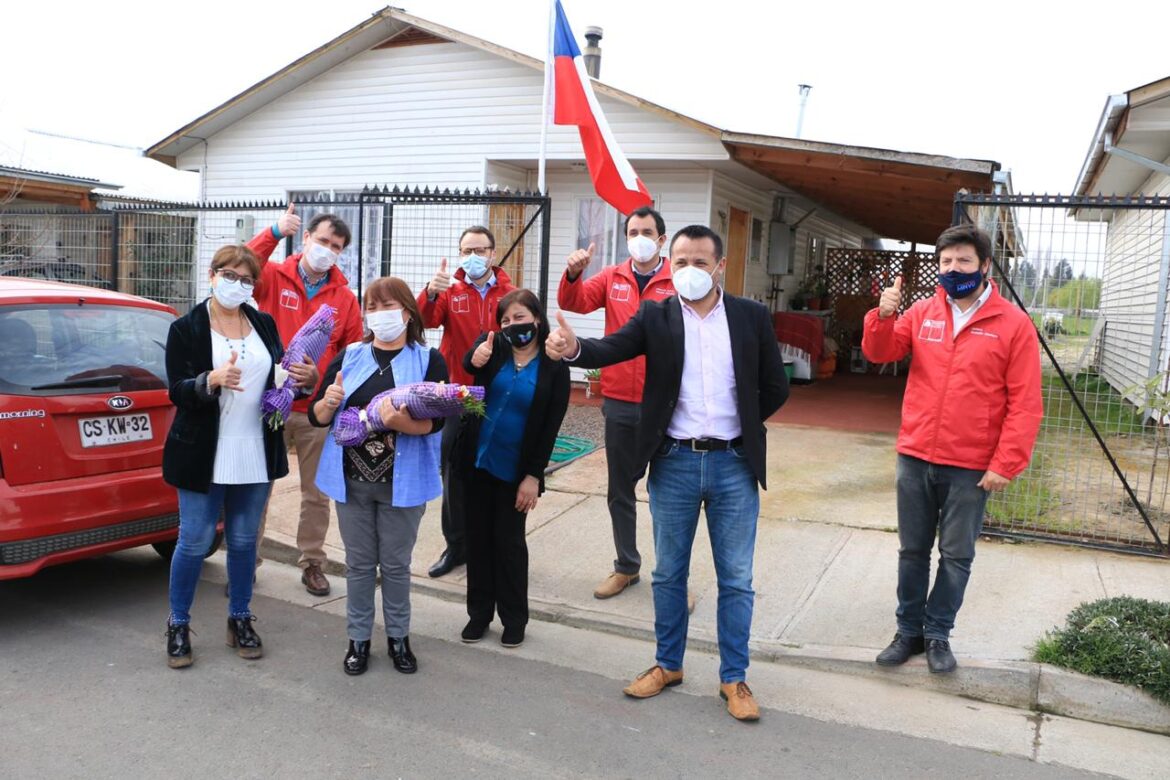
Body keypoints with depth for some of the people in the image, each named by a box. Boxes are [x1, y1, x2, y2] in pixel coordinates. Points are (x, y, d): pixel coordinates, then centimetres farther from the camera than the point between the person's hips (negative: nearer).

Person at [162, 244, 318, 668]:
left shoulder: (265, 324, 7)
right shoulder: (186, 328, -5)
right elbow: (178, 392, -11)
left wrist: (307, 377, -10)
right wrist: (212, 380, -31)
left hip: (256, 456, 4)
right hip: (204, 457, -3)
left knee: (244, 541, 14)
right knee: (194, 543, 4)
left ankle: (240, 619, 29)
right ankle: (178, 625, 22)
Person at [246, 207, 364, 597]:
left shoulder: (346, 298, 3)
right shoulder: (274, 278, 0)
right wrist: (274, 233, -31)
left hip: (319, 411, 2)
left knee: (317, 493, 11)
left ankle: (312, 564, 26)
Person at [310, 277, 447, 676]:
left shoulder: (429, 360, -4)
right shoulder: (348, 357, 4)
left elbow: (434, 422, -14)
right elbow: (316, 417, 5)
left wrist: (400, 421, -33)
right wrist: (328, 402, -17)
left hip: (402, 482, -2)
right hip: (352, 479, 2)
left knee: (396, 564, 11)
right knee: (359, 563, 12)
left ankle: (398, 636, 28)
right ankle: (358, 638, 26)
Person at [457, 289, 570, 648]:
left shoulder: (554, 368, -9)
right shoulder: (493, 345, -3)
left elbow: (550, 428, -8)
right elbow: (468, 363, -25)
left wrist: (534, 476, -11)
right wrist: (476, 359, -49)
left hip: (516, 470, -3)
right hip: (477, 460, 3)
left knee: (509, 541, 6)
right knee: (478, 536, 12)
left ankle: (514, 618, 22)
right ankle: (479, 612, 27)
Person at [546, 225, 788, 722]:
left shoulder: (752, 317, 0)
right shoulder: (655, 317, -1)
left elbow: (776, 387, 6)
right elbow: (609, 349, -17)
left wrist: (740, 424, 6)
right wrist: (572, 347, -37)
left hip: (734, 464, 0)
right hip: (673, 463, 1)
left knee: (736, 580, 9)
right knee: (668, 574, 14)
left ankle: (733, 678, 24)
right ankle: (668, 664, 32)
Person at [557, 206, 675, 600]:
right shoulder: (611, 278, 6)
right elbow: (573, 302, -7)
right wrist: (574, 274, -24)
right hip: (619, 402, 4)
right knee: (620, 490, 14)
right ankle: (626, 566, 30)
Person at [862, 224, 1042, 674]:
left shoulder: (1013, 324, -6)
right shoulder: (923, 313, 4)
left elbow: (1025, 404, -8)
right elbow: (880, 353, 5)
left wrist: (1005, 464, -12)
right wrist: (883, 317, -15)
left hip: (971, 466, -3)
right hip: (915, 457, 3)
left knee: (956, 556, 9)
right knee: (912, 550, 12)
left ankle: (938, 634, 25)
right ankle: (909, 631, 26)